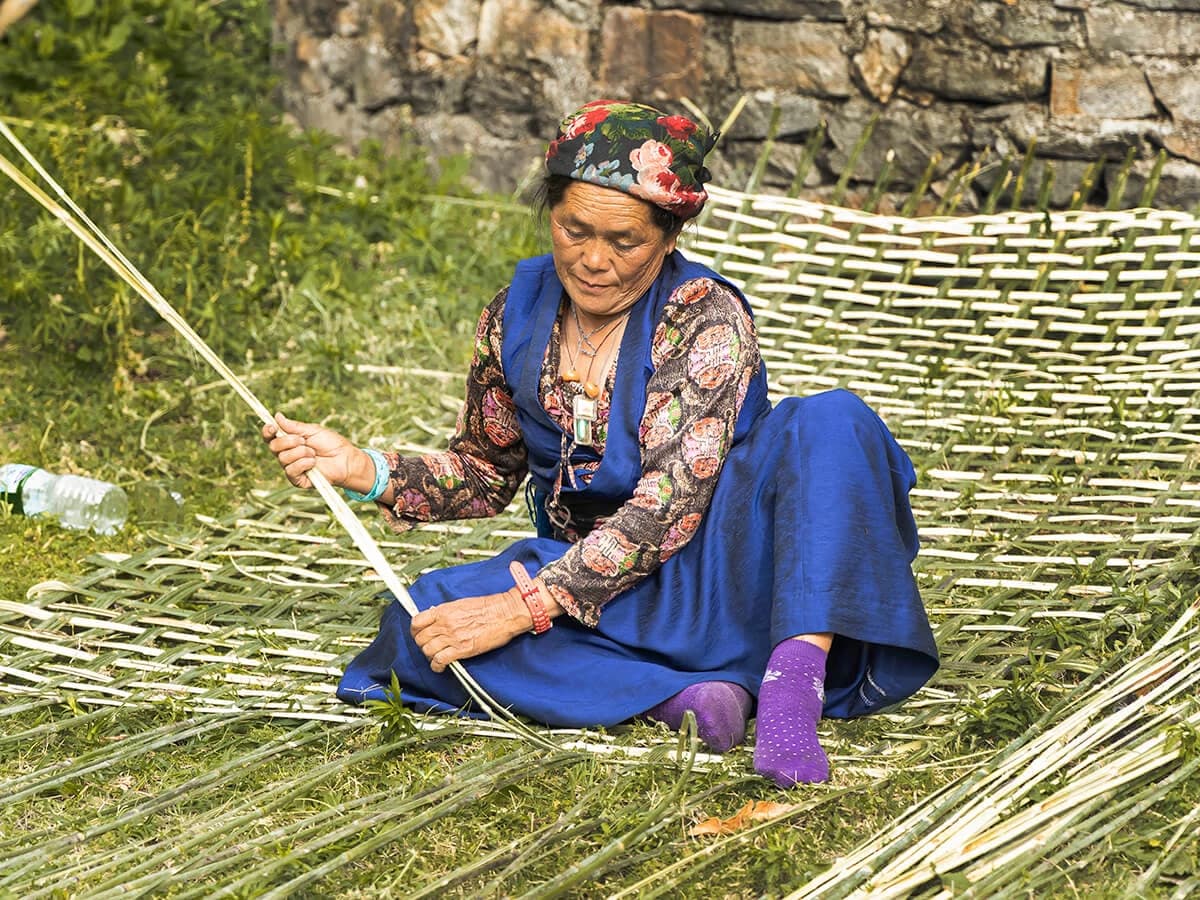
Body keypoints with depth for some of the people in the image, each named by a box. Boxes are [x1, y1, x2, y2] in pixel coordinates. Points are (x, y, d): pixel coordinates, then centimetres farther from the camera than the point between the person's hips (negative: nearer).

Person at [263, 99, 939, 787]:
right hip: (586, 582, 4)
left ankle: (793, 686, -42)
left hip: (713, 568, -4)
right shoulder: (519, 315, 3)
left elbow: (670, 503, -23)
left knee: (833, 421, -29)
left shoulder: (707, 318, -14)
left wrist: (524, 606, -30)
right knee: (429, 616, -24)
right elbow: (487, 472, 15)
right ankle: (678, 695, -32)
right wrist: (365, 471, -5)